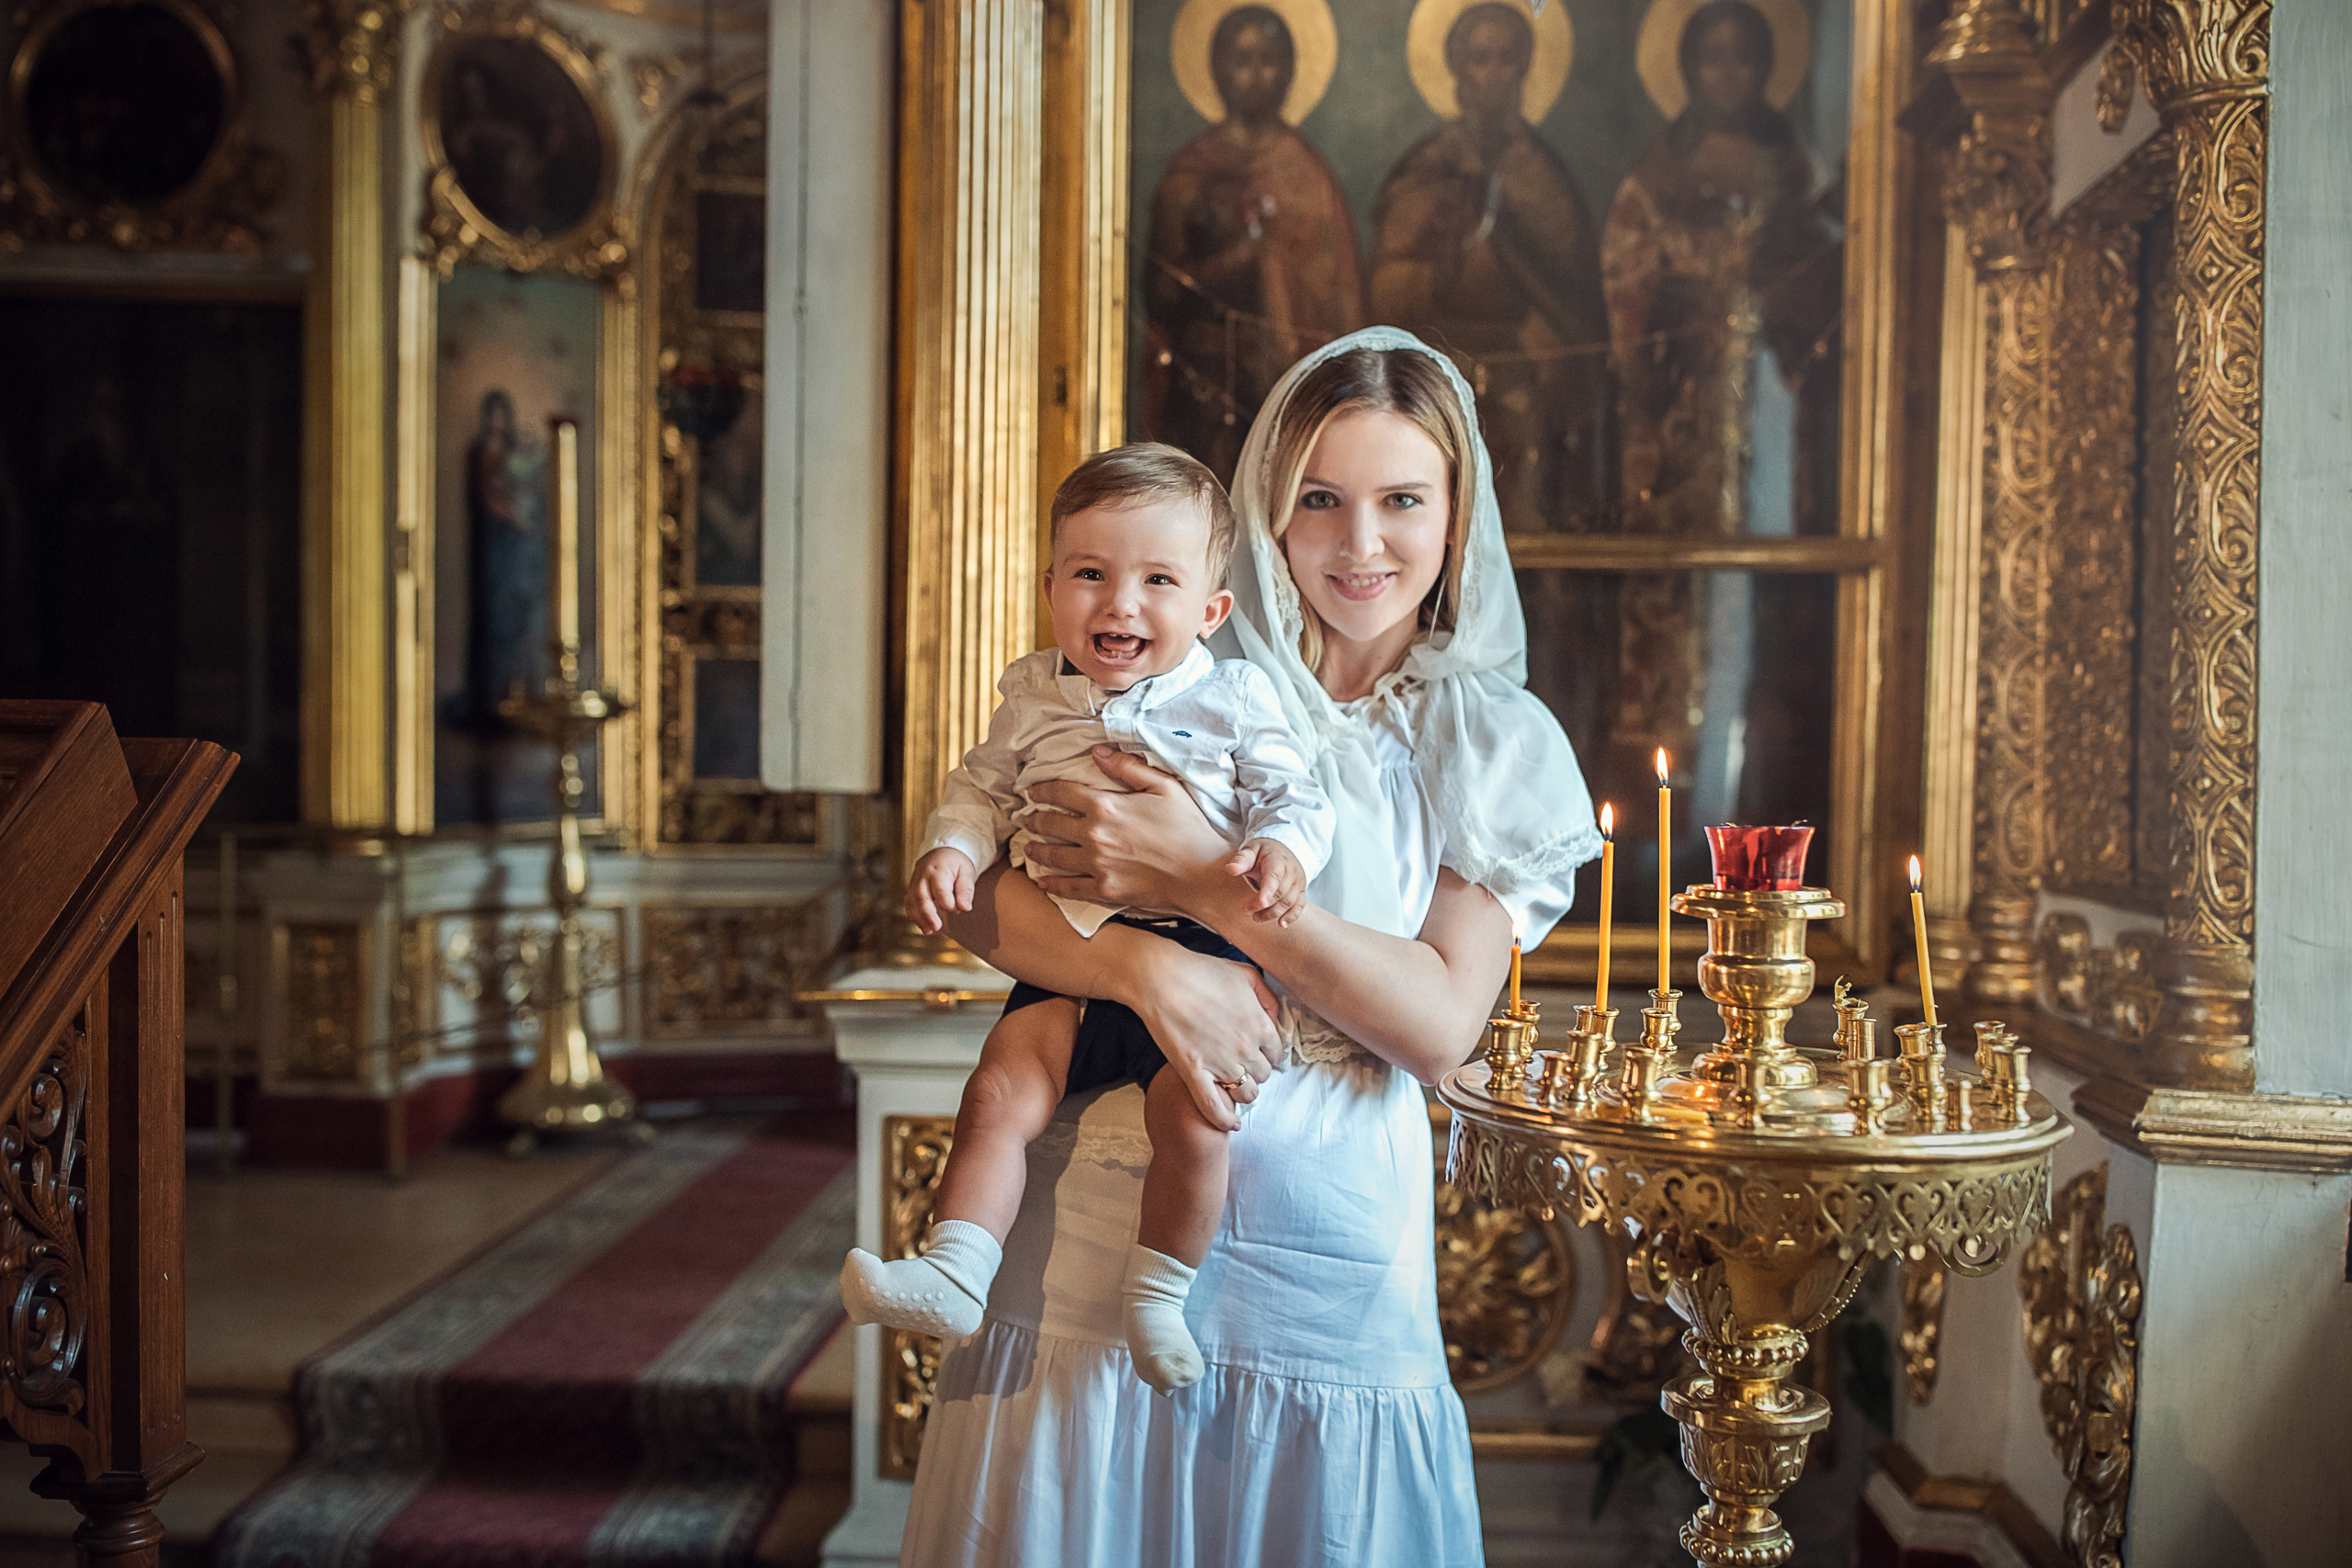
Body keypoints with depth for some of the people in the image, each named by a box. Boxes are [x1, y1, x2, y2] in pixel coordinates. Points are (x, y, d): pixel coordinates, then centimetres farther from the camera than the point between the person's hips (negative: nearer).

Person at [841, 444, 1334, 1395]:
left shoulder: (1233, 696, 4)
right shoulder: (1034, 695, 12)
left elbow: (1294, 797, 4)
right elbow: (984, 787, 19)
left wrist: (1281, 850, -19)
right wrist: (952, 848, -2)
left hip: (1193, 950, -3)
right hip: (1066, 957, 3)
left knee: (1190, 1112, -19)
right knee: (1001, 1091, -13)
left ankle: (1158, 1293, 1)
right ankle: (953, 1271, -7)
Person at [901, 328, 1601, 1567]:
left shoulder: (1494, 747, 4)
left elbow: (1442, 1023, -8)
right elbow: (969, 895, -3)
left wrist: (1209, 883, -16)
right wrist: (1149, 966, -21)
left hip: (1332, 1249, 0)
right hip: (1102, 1218, 0)